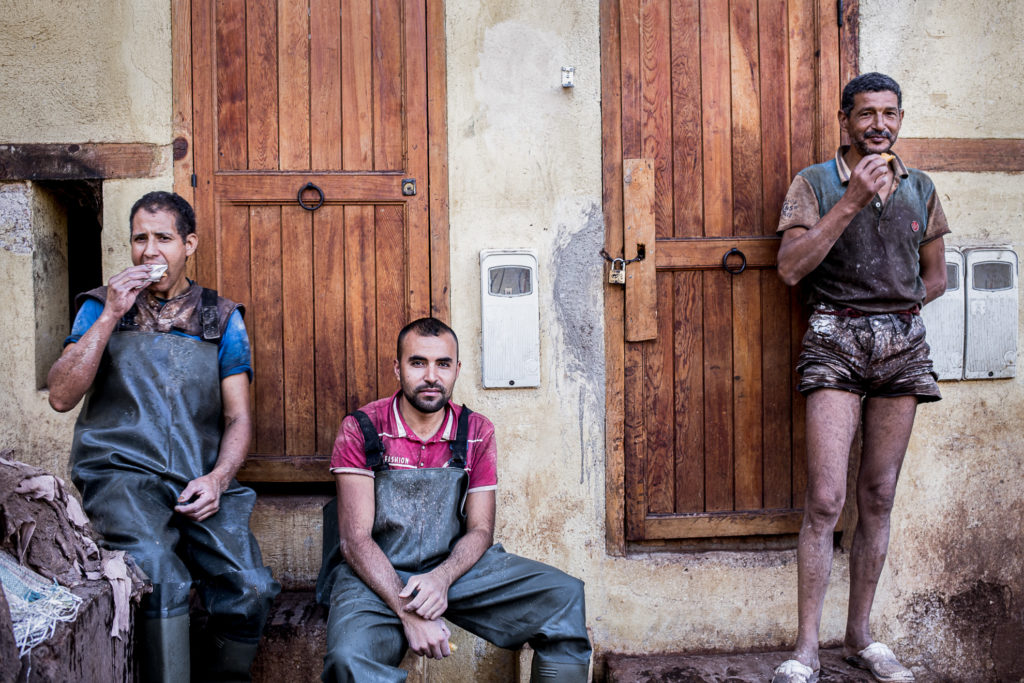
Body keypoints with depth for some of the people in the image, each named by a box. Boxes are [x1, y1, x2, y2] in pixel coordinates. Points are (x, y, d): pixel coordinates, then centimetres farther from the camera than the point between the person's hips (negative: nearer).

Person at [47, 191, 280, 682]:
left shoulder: (222, 318, 15)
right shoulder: (102, 307, 14)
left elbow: (238, 417, 11)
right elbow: (61, 397, 2)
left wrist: (217, 478, -9)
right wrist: (110, 315, -5)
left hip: (200, 481, 2)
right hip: (119, 472, -1)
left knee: (250, 588, -22)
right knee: (159, 574, -32)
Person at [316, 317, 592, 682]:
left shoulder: (477, 432, 3)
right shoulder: (361, 429, -8)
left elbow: (480, 529, 3)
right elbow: (355, 540, -13)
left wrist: (442, 578, -20)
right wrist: (407, 613, -25)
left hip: (454, 566, 4)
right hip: (377, 573, -3)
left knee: (564, 596, -15)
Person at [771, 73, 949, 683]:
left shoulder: (920, 188, 14)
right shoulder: (816, 182, 3)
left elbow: (936, 278, 20)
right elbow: (791, 268, -10)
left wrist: (892, 309, 4)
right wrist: (852, 201, -14)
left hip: (902, 344, 4)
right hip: (835, 342, -4)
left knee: (879, 498, 7)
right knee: (826, 499, -11)